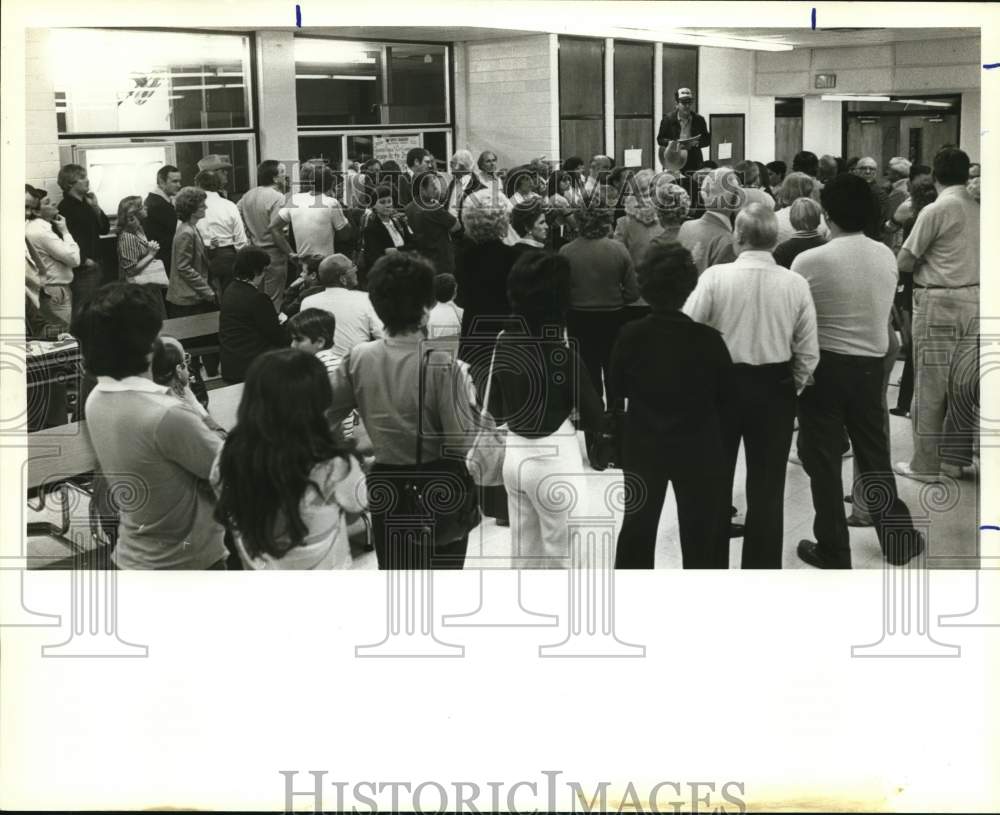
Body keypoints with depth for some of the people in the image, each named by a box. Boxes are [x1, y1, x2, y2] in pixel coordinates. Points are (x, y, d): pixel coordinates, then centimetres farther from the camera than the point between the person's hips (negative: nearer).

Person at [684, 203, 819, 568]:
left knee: (715, 482, 16)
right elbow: (808, 353, -4)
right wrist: (792, 388, 12)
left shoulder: (715, 276, -13)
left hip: (721, 384, -1)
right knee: (766, 487, 10)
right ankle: (762, 568, 16)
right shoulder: (796, 284, -8)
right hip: (775, 388, 1)